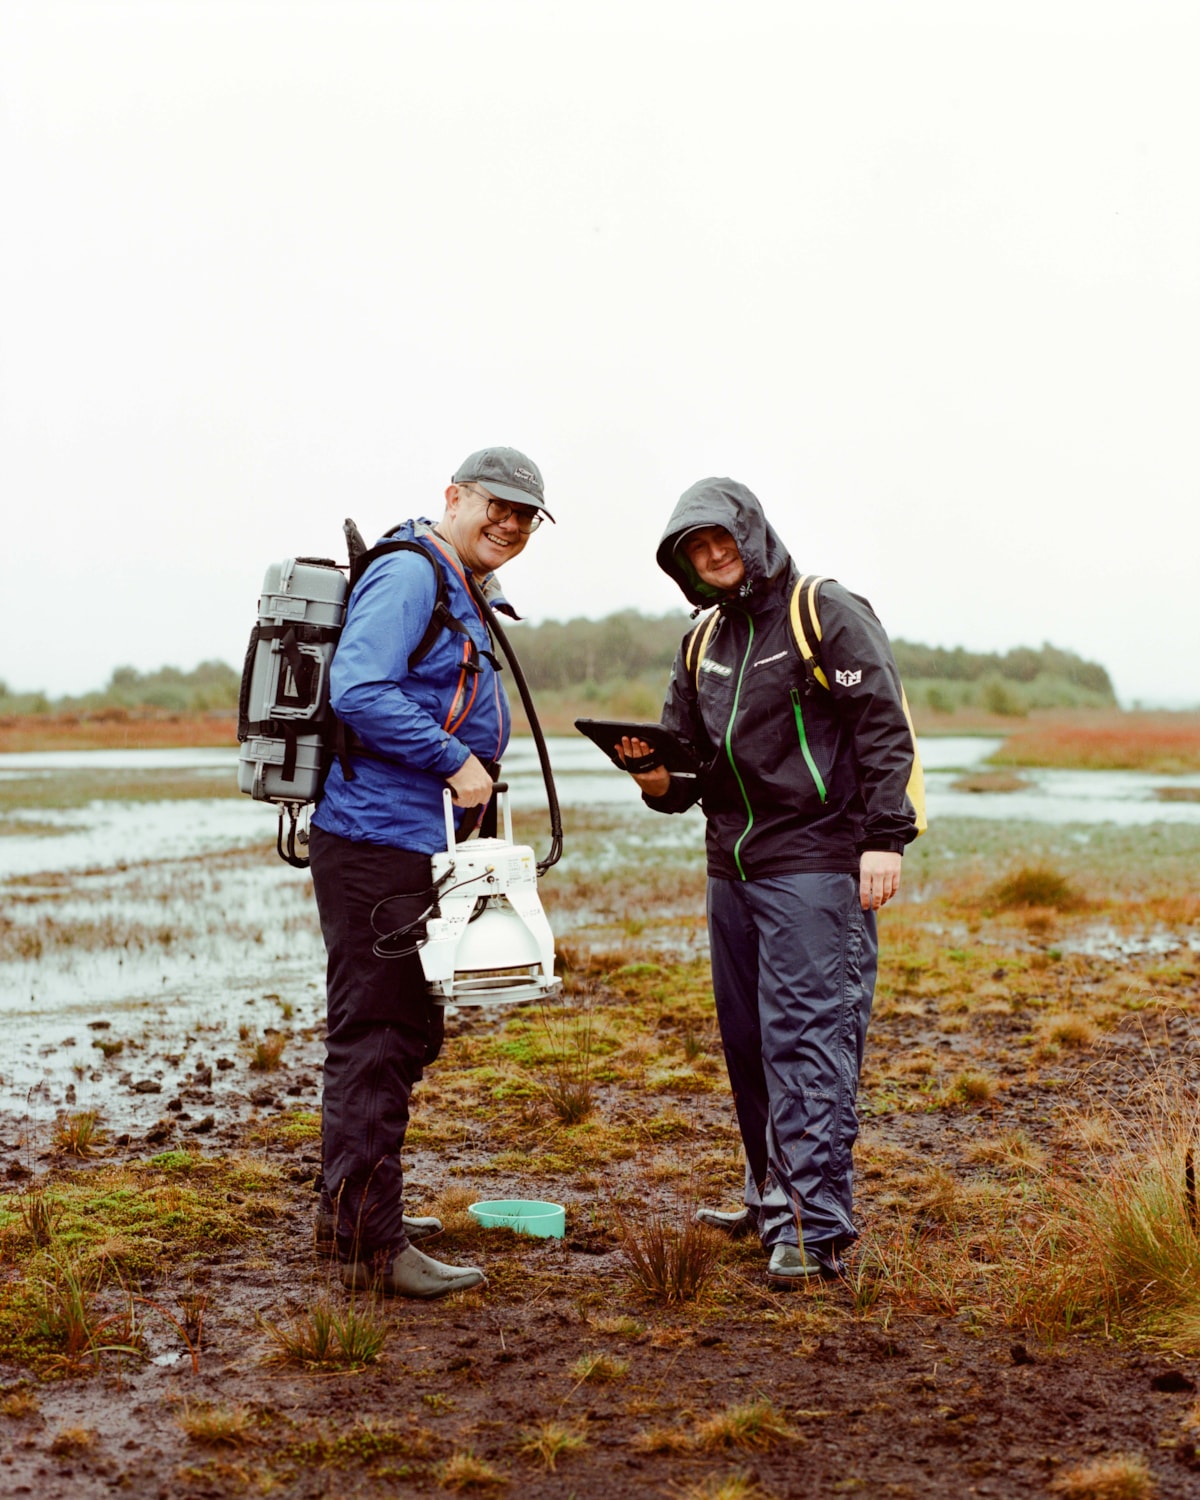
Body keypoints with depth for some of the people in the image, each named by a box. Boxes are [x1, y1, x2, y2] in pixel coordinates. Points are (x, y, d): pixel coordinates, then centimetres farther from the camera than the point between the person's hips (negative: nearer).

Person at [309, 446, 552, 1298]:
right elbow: (359, 692, -24)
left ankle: (353, 1211, 30)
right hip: (377, 842, -11)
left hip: (415, 844, 11)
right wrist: (455, 760, -19)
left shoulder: (466, 600, 21)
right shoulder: (409, 575, -12)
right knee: (376, 1038, -8)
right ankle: (371, 1243, -3)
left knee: (405, 1033, 18)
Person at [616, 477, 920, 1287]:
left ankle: (820, 1228, -10)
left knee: (807, 1036, -11)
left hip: (817, 863, -8)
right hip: (734, 864, 8)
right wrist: (660, 779, -5)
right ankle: (774, 1196, 26)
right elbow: (690, 758, 18)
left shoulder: (829, 614, -5)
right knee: (748, 1038, 12)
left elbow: (885, 728, -10)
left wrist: (885, 838, -17)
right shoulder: (703, 645, 16)